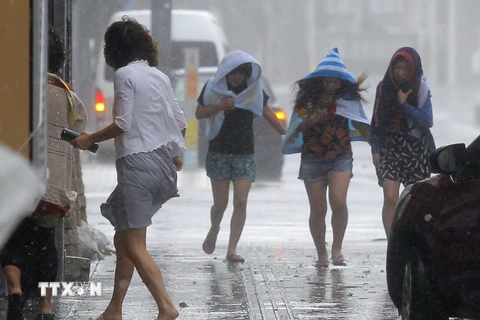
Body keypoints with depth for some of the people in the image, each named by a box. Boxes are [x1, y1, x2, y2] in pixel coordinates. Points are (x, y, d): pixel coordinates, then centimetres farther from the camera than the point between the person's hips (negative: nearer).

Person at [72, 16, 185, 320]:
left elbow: (123, 124, -14)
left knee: (134, 246, -6)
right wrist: (176, 154, 32)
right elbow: (180, 122, 15)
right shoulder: (160, 76, 13)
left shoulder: (125, 75, -7)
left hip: (138, 162, -8)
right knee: (124, 238, 16)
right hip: (163, 163, 8)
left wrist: (90, 139, 0)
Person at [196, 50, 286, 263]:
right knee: (220, 203, 1)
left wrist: (288, 136, 4)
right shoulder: (213, 88, -2)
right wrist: (219, 107, -16)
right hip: (219, 152, -1)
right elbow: (199, 114, 2)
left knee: (241, 203, -10)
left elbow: (268, 114, 10)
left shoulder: (254, 90, 3)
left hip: (245, 154, 1)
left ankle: (232, 250, -7)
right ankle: (213, 231, 33)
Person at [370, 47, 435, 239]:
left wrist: (404, 104, -17)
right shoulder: (384, 88, 2)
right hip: (390, 148, 0)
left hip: (416, 149, 0)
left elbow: (427, 122, -12)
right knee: (390, 198, -14)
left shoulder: (421, 90, -2)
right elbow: (376, 122, 8)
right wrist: (375, 150, 2)